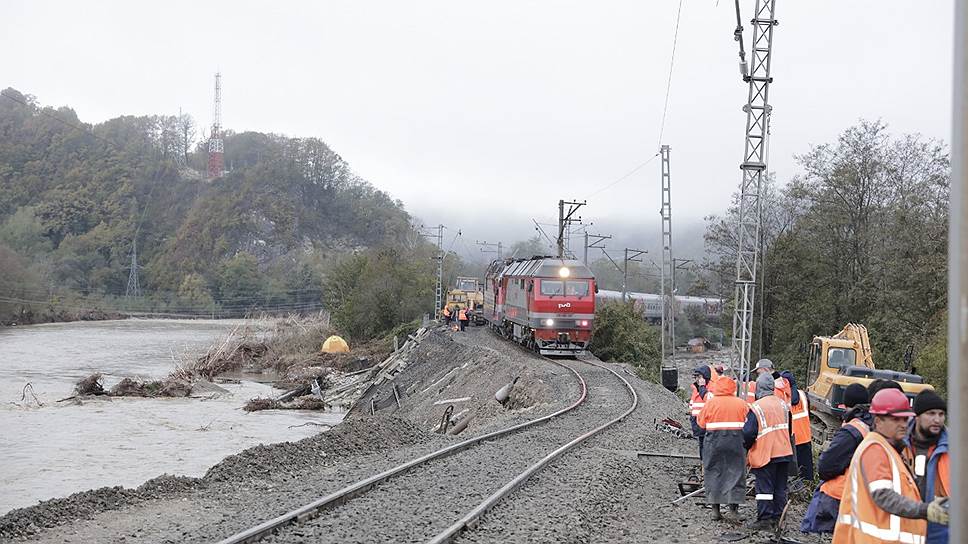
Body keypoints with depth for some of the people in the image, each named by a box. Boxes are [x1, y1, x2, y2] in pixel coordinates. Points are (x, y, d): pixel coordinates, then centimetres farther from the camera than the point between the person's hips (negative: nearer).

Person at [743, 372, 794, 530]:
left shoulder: (756, 407, -15)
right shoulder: (783, 404, 6)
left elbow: (749, 433, -16)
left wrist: (746, 446, 3)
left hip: (765, 454, -6)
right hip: (784, 452, 6)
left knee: (764, 487, -1)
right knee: (780, 487, 12)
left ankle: (764, 519, -1)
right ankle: (777, 518, 18)